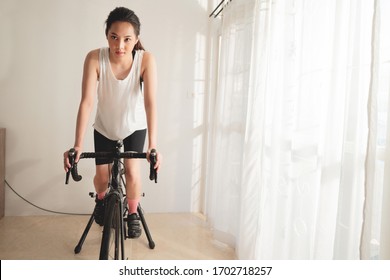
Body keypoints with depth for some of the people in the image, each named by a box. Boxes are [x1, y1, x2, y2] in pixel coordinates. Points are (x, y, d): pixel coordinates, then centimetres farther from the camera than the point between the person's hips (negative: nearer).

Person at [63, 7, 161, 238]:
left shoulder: (146, 59, -28)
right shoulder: (95, 58, -27)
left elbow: (150, 103, -34)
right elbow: (87, 102, -31)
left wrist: (153, 147, -42)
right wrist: (77, 146, -37)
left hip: (135, 126, -1)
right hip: (104, 127, 1)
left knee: (132, 171, -15)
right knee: (102, 177, 4)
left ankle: (133, 213, 16)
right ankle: (101, 199, 42)